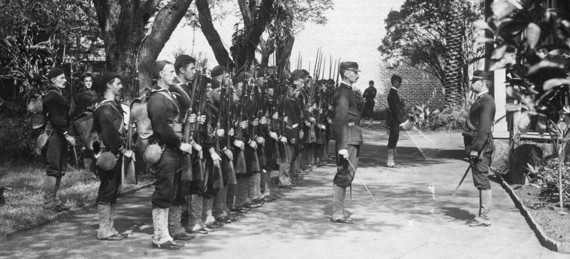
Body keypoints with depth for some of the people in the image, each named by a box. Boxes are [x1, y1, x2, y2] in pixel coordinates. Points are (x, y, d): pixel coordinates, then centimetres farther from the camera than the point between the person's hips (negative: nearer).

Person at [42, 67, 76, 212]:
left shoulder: (57, 95, 19)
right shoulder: (51, 96, -12)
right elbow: (55, 118, -18)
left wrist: (66, 135, 16)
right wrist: (67, 135, -19)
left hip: (60, 136, 10)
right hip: (54, 135, -10)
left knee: (60, 170, 11)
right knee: (53, 169, -8)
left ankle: (53, 201, 17)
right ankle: (49, 203, -3)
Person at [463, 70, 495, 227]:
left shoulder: (486, 101, -13)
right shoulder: (480, 100, 18)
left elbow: (484, 127, -21)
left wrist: (476, 148, -23)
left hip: (481, 148, -10)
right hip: (478, 148, 10)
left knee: (482, 182, -7)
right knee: (481, 182, 13)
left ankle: (484, 217, -2)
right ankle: (483, 216, 19)